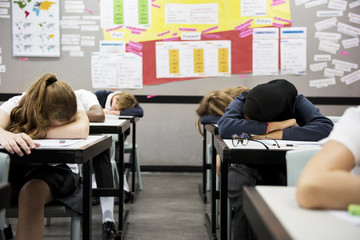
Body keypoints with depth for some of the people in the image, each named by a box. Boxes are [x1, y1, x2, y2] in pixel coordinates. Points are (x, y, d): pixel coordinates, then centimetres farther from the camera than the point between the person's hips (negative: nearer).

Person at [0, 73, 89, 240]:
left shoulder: (73, 108, -10)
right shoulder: (16, 105, -10)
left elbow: (82, 130, -31)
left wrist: (35, 132, -28)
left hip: (56, 170, -1)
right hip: (17, 169, 2)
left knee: (31, 192, -32)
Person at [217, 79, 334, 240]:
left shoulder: (297, 102, -12)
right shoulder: (241, 102, -11)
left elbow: (326, 127, -29)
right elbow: (224, 127, -32)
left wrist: (276, 134, -31)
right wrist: (277, 125, -30)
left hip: (283, 169, 0)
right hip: (247, 167, 0)